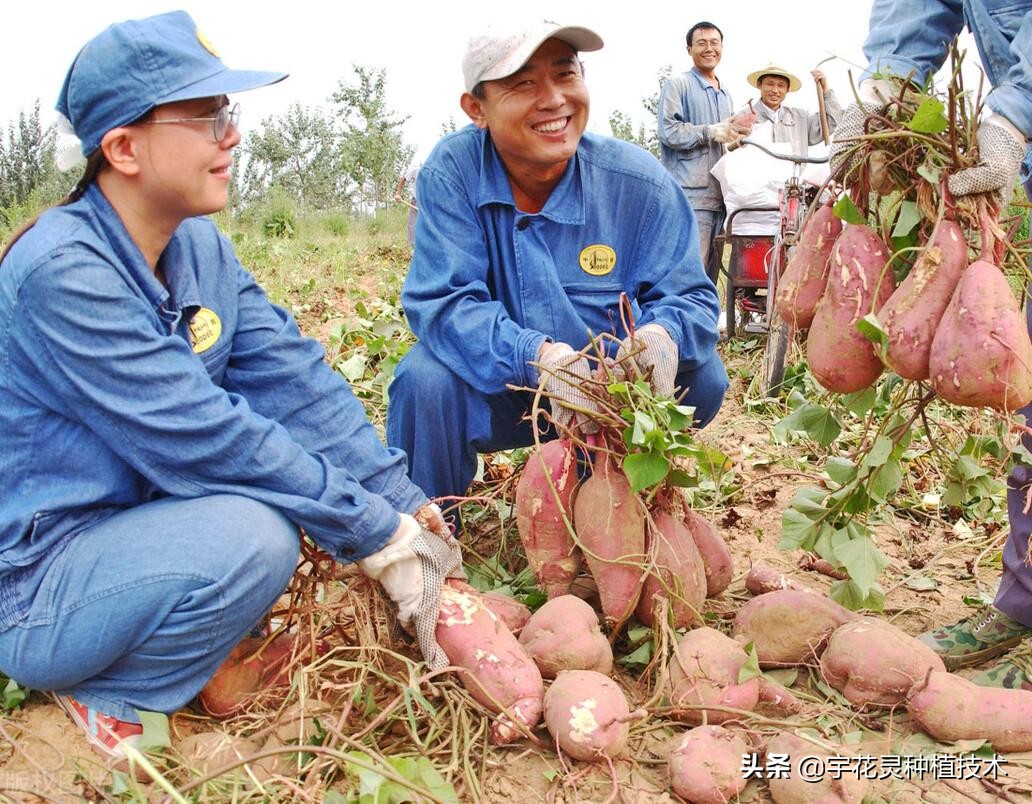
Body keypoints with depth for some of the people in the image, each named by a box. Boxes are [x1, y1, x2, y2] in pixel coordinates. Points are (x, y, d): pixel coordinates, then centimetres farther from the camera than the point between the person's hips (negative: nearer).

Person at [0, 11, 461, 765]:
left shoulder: (201, 246, -1)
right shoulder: (61, 272, -26)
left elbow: (294, 378, -6)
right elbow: (204, 439, -29)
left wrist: (406, 506, -13)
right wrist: (376, 534, -24)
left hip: (142, 510, 8)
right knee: (252, 538, -31)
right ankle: (107, 698, -3)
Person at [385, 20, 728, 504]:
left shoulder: (639, 182, -12)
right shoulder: (452, 170, -16)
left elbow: (690, 298, -9)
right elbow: (441, 301, -23)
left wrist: (662, 334, -36)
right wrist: (537, 356, -41)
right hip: (495, 391, -2)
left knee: (701, 377, -21)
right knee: (428, 380, -31)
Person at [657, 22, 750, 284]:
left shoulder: (726, 95, 25)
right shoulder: (677, 85, 1)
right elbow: (667, 131, -11)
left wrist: (737, 135, 11)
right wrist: (714, 132, -10)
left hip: (719, 194, 8)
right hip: (690, 194, -8)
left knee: (711, 273, 9)